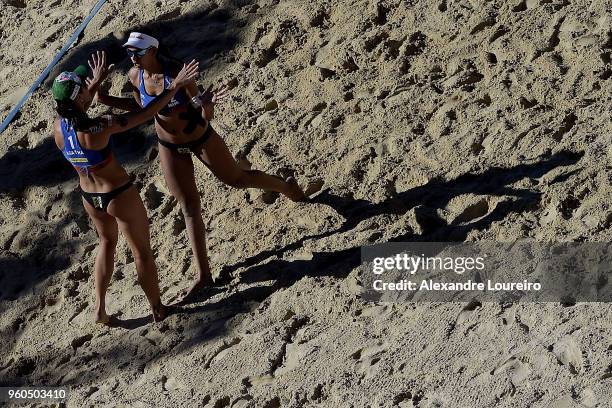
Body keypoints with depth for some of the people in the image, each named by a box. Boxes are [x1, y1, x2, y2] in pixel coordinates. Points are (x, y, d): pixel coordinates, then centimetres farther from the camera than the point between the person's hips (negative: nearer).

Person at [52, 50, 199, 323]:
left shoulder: (58, 126, -12)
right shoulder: (98, 128, -32)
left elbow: (75, 110, 13)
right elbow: (144, 114, -28)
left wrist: (96, 82, 19)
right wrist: (174, 86, -21)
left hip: (89, 197, 7)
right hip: (119, 195, -7)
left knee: (107, 242, 31)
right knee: (142, 252, 15)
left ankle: (100, 309, 33)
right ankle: (158, 309, 31)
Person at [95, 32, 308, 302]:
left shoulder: (176, 73, -30)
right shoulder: (135, 76, -14)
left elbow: (207, 116, -26)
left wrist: (205, 105, -50)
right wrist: (106, 100, -7)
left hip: (200, 138, -4)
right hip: (170, 147, 4)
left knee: (236, 178, 17)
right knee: (189, 209, 8)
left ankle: (286, 186, 49)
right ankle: (203, 274, 15)